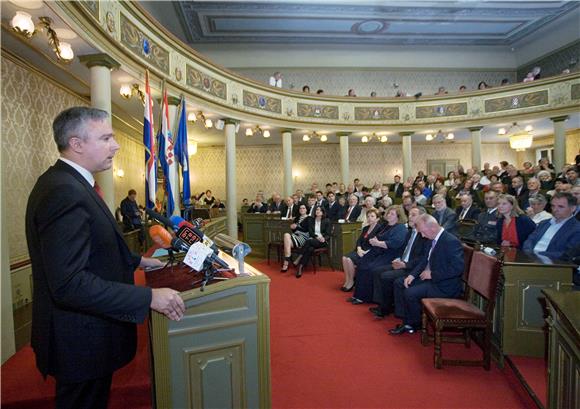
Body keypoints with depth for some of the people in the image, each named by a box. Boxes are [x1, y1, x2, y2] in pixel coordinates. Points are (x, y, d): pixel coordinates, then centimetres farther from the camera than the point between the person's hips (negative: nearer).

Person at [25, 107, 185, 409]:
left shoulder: (66, 183, 6)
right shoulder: (65, 193, -27)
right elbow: (69, 283, -31)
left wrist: (137, 260, 12)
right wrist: (149, 297, -29)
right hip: (82, 339, -9)